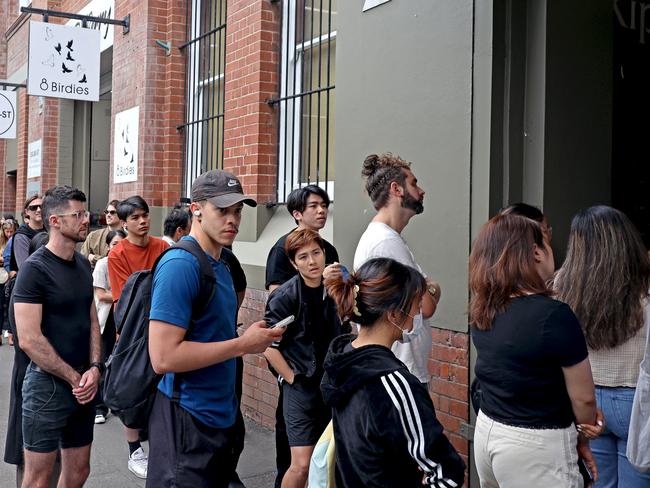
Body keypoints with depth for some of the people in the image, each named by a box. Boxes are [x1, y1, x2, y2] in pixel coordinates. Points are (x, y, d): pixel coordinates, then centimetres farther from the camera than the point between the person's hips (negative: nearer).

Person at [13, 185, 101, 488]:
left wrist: (94, 369, -4)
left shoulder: (83, 264, 8)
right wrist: (74, 378, -13)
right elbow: (29, 340, -19)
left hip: (82, 384, 7)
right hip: (48, 384, -7)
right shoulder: (35, 268, -13)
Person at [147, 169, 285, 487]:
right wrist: (243, 344, -19)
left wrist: (252, 338, 2)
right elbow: (163, 357, -25)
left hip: (221, 416, 9)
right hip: (188, 422, -9)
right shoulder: (180, 264, -19)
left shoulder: (220, 266, 10)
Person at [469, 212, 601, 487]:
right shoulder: (554, 315, -21)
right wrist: (581, 439, 8)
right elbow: (583, 398, -12)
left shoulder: (482, 311, -1)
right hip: (535, 446, -7)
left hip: (487, 433, 7)